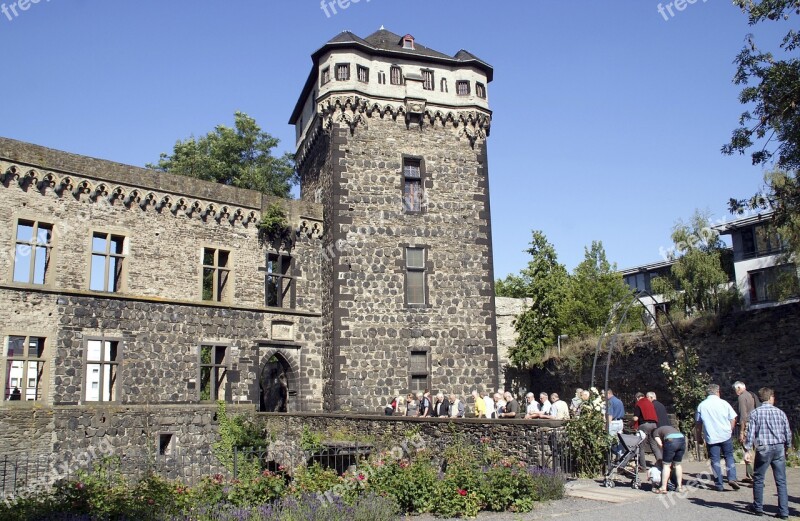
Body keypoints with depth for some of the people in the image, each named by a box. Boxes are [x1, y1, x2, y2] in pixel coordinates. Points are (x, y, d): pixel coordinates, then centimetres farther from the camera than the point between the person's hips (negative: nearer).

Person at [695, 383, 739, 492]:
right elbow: (733, 419, 1)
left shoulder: (701, 405, 1)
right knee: (729, 456, 14)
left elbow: (698, 423, 5)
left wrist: (699, 436, 16)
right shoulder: (724, 403, -1)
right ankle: (732, 478, -2)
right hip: (726, 435, 0)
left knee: (715, 460, 5)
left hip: (711, 437, 0)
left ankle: (719, 485, 5)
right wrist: (730, 431, 16)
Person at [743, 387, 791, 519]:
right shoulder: (780, 412, 2)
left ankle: (758, 507, 19)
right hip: (779, 448, 2)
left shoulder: (755, 413, -3)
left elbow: (750, 433, -7)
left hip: (763, 449, -2)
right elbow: (788, 433, 5)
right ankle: (783, 511, 5)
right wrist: (787, 448, 19)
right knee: (781, 481, 7)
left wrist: (747, 450, -4)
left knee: (758, 479, 11)